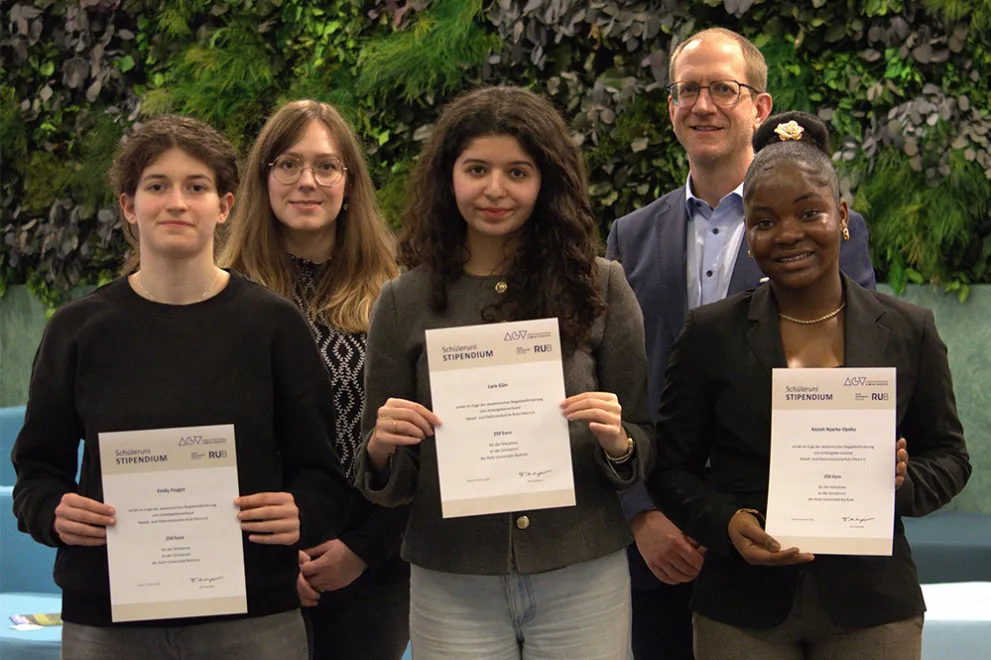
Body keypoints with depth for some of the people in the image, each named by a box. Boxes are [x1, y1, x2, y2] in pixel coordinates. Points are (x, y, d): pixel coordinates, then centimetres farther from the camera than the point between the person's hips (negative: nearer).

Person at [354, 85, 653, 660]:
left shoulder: (600, 286, -1)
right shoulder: (405, 301, 1)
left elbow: (645, 445, 4)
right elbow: (389, 482, 6)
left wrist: (617, 443, -17)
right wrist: (381, 447, -15)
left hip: (582, 580, 0)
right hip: (452, 586, 1)